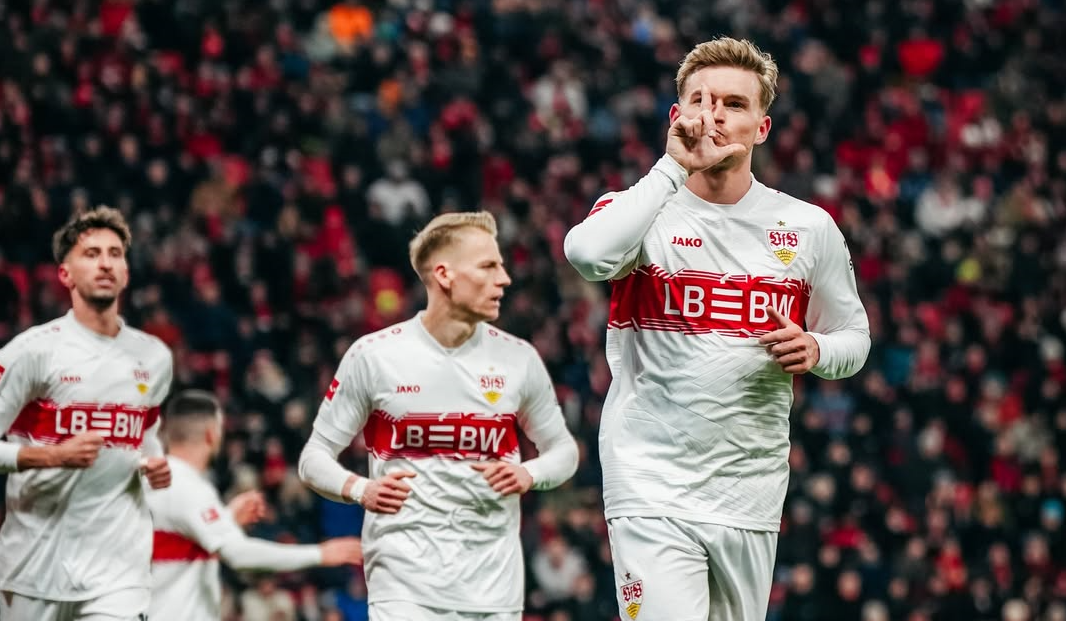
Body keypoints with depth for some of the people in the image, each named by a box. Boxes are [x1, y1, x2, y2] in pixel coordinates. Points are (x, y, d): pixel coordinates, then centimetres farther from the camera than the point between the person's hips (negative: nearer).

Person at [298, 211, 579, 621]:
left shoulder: (518, 359, 6)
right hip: (405, 582, -3)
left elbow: (563, 448, 19)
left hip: (494, 586, 3)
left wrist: (530, 474, -3)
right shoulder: (373, 356, -1)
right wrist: (359, 489, -14)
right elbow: (315, 458, 5)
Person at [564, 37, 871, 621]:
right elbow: (588, 255, -26)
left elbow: (852, 334, 18)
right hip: (652, 492, -4)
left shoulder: (808, 227, 7)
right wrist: (673, 167, -18)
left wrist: (814, 349, -6)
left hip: (750, 498, 4)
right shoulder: (645, 211, -2)